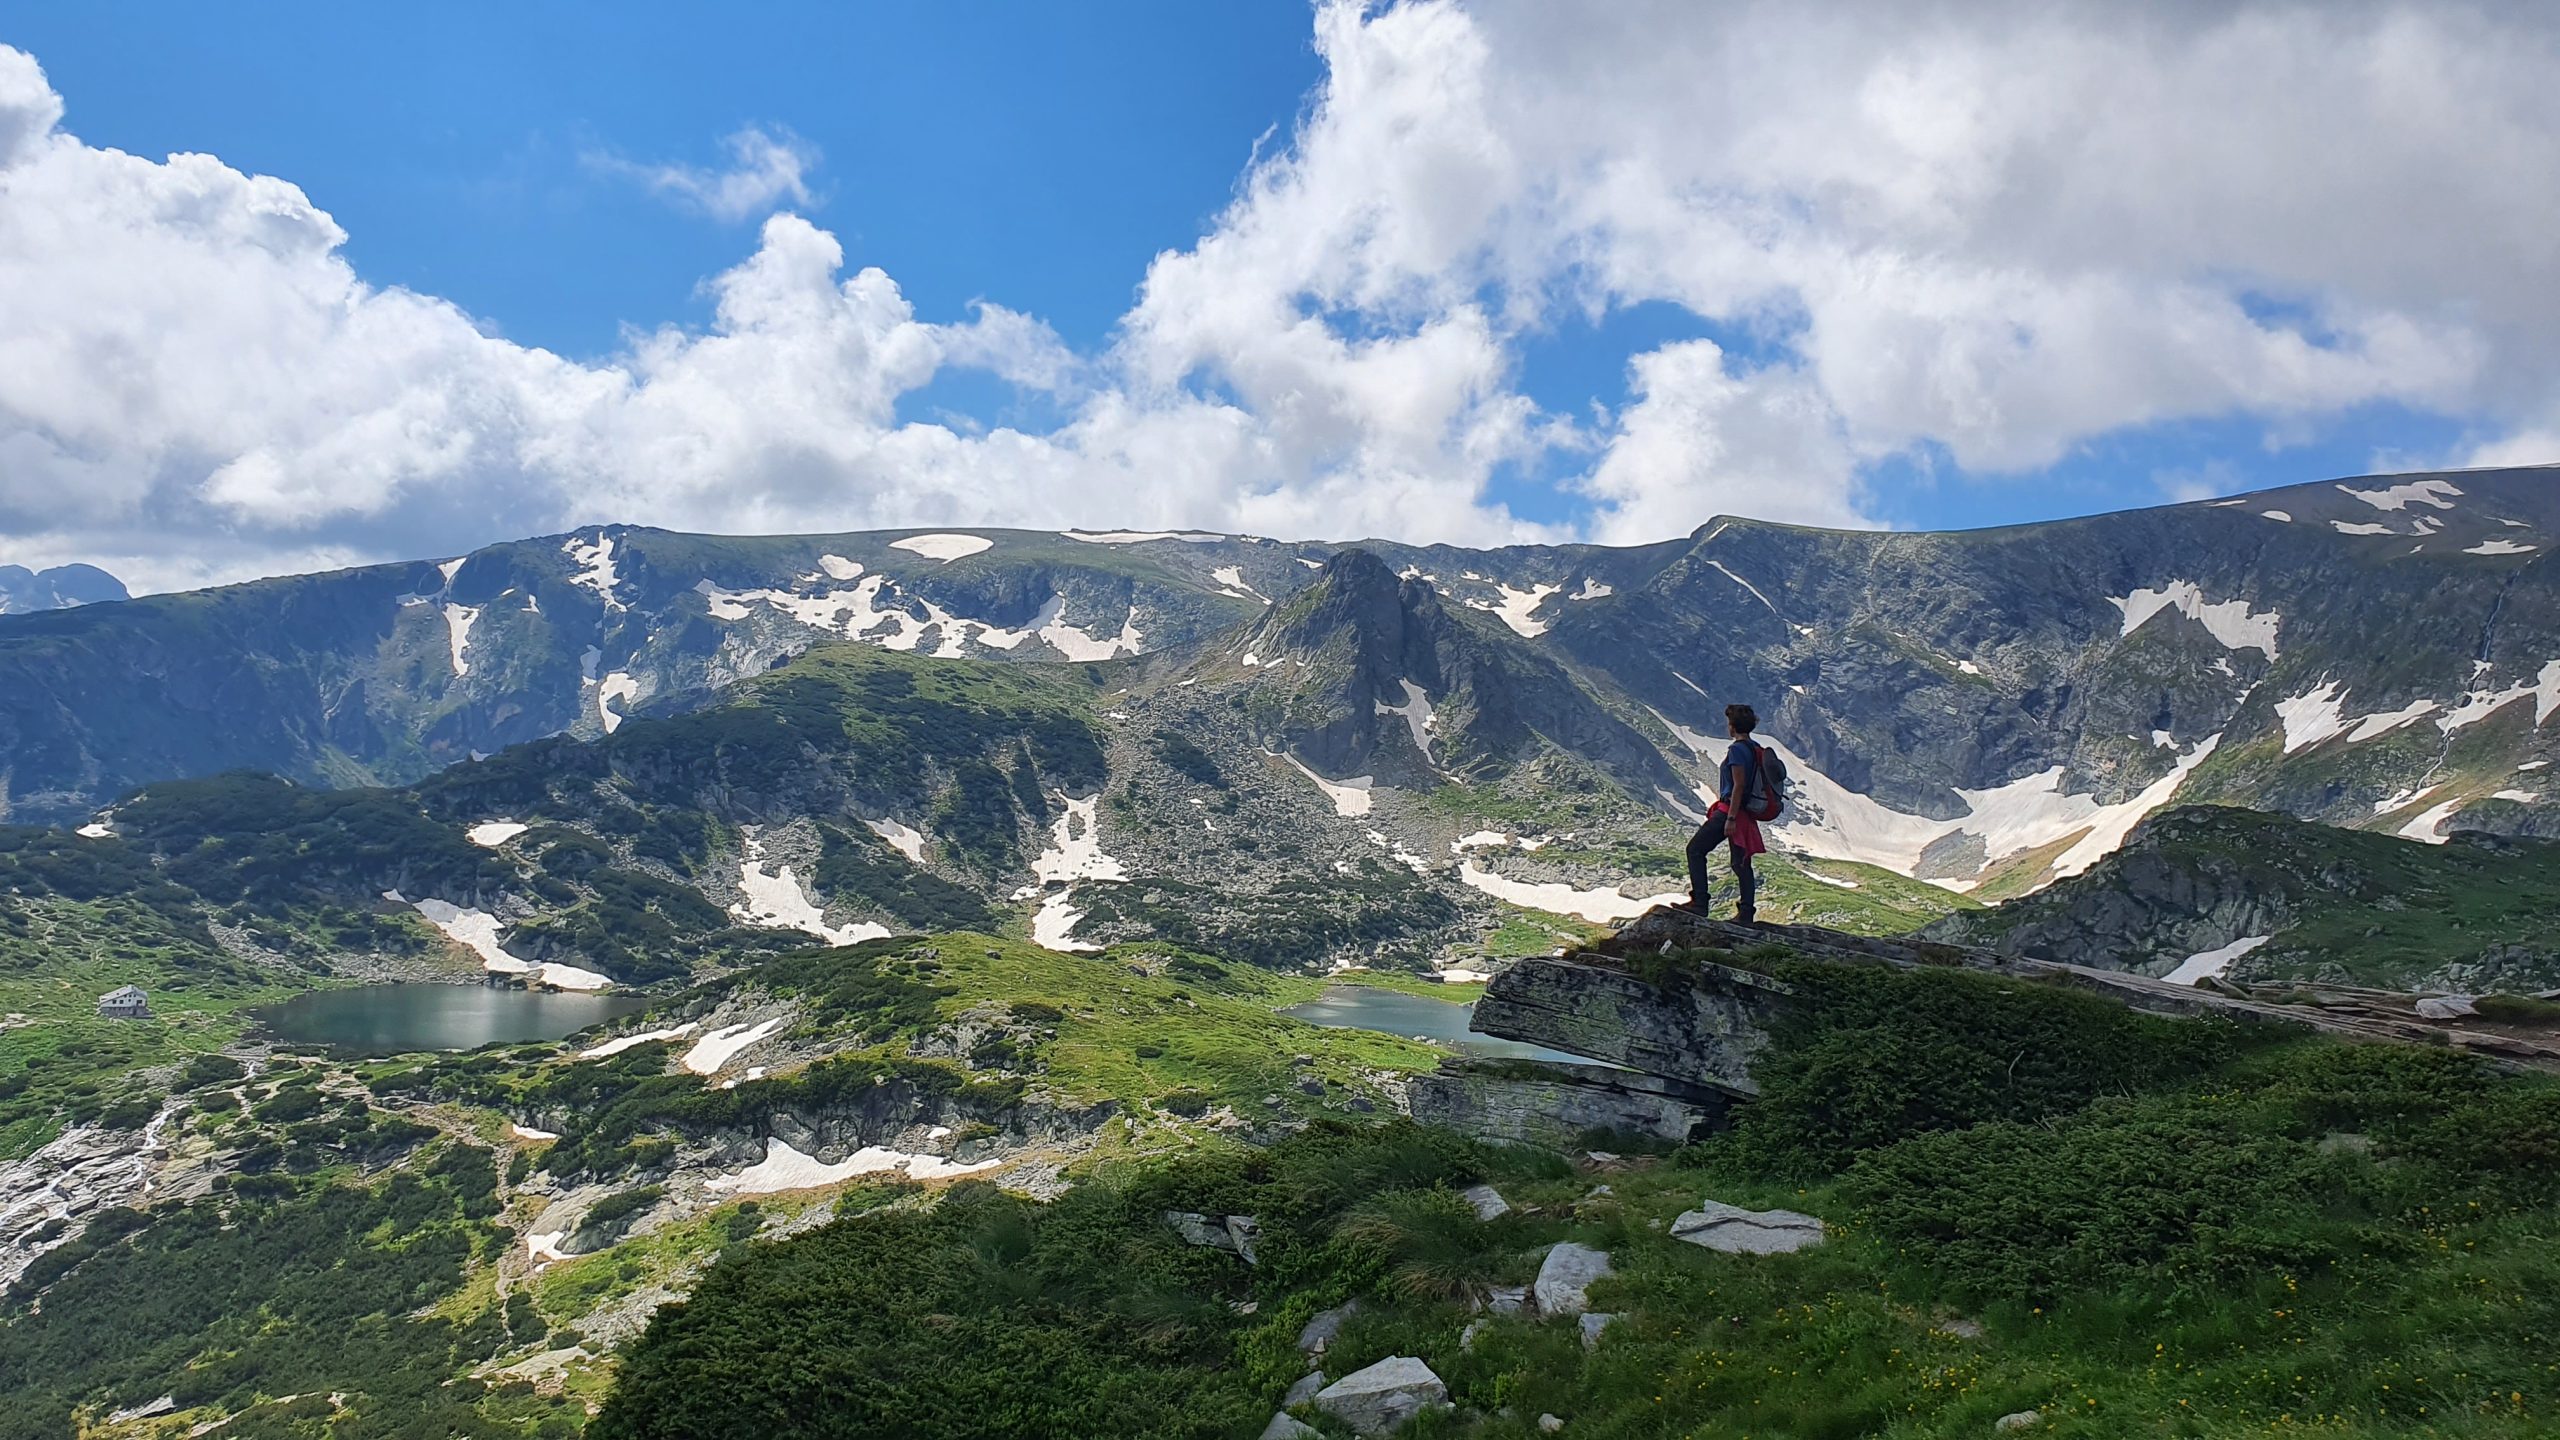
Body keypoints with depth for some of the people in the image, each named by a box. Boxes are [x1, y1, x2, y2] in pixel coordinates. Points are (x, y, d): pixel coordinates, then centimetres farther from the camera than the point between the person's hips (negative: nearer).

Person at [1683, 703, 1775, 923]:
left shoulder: (1737, 750, -15)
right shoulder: (1755, 749, 12)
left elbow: (1739, 785, -20)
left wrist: (1731, 818, -21)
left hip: (1730, 811, -9)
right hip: (1747, 814, 9)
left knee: (1695, 849, 0)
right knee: (1741, 863, 11)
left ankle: (1699, 903, -4)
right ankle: (1746, 914, 10)